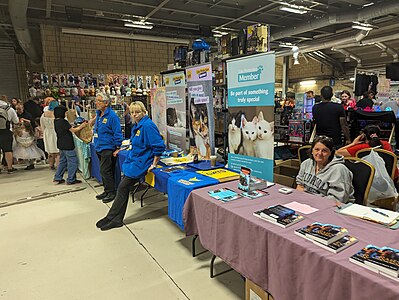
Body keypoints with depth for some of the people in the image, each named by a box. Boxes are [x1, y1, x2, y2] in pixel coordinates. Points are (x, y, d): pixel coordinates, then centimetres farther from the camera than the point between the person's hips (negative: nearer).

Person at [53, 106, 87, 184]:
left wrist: (80, 125, 12)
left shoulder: (56, 121, 8)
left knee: (63, 161, 20)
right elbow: (73, 130, -15)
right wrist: (82, 126, -2)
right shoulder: (63, 121, -20)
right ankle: (71, 179, 6)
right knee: (72, 162, 1)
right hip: (67, 145, -9)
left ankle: (57, 178, 24)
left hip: (61, 145, 9)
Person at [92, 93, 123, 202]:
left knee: (105, 171, -7)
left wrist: (117, 148, -16)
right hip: (99, 148, 9)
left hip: (108, 149, -9)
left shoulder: (112, 116, -15)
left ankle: (112, 192, 6)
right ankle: (107, 191, 27)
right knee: (103, 171, 15)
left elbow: (117, 133, -16)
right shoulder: (98, 114, 11)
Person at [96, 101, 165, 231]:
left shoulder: (148, 125, -17)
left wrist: (154, 164, -19)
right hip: (133, 160, 9)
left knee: (123, 187, -4)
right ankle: (117, 219, 14)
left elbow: (159, 146, -22)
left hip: (140, 163, -9)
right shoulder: (136, 126, 13)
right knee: (123, 188, 6)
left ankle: (111, 217, 10)